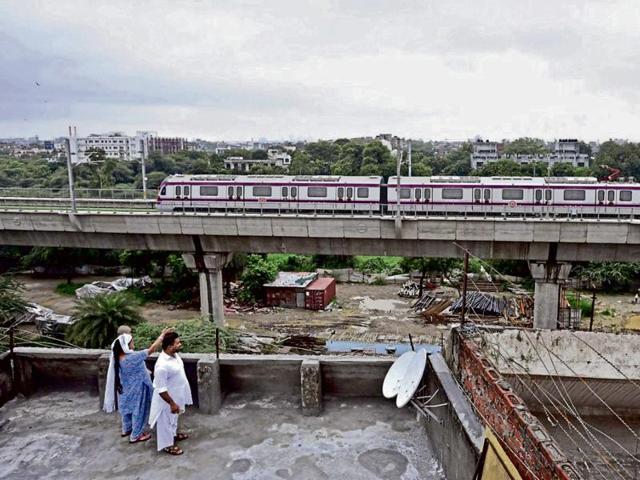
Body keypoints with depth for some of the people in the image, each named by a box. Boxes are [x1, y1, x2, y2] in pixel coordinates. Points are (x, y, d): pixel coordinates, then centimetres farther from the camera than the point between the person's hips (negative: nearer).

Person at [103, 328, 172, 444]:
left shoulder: (117, 358, -13)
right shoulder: (133, 357, -35)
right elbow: (152, 349, -31)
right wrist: (163, 334, -26)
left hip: (125, 389, 8)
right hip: (136, 390, -8)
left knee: (127, 408, 28)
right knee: (138, 411, 13)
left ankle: (126, 429, 49)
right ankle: (135, 436, 30)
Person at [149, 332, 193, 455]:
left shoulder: (174, 355, -8)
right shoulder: (162, 365, -36)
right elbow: (161, 389, -28)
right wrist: (172, 403, -22)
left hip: (176, 395, 8)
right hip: (167, 399, -8)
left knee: (173, 418, 30)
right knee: (166, 421, 15)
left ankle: (174, 434, 53)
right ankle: (167, 444, 35)